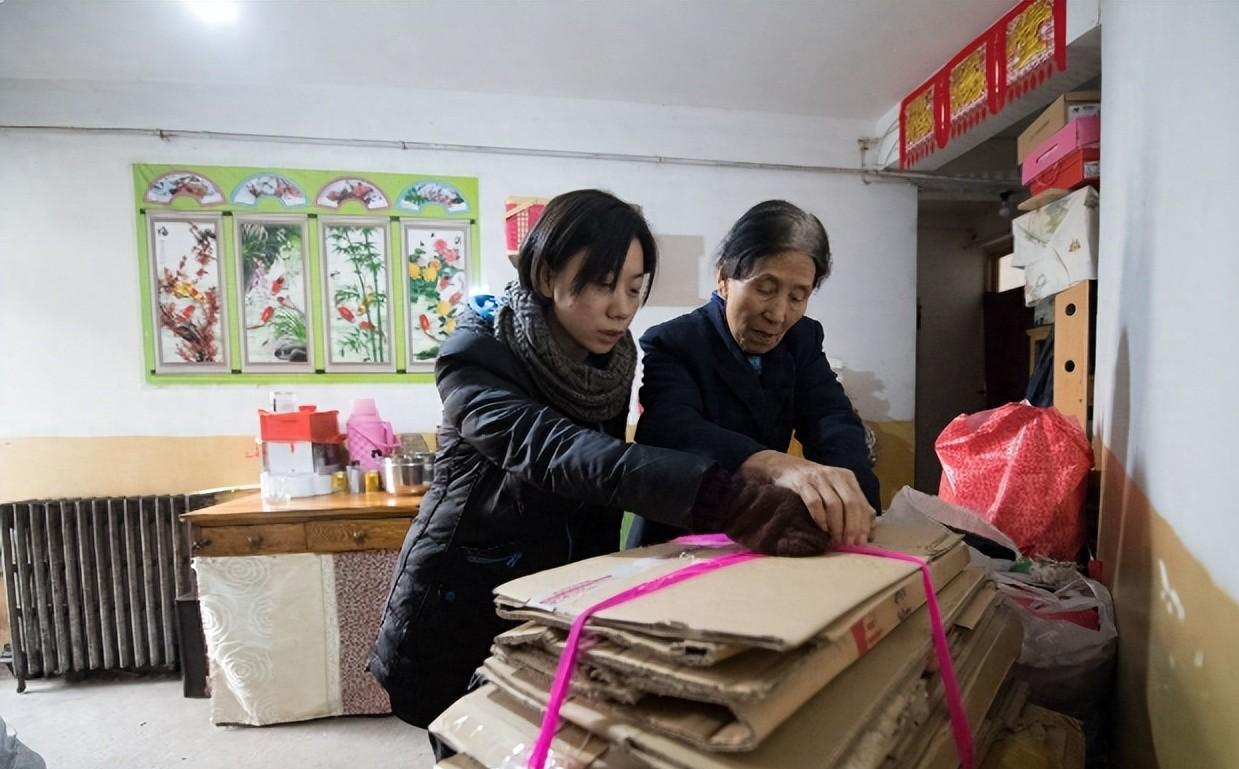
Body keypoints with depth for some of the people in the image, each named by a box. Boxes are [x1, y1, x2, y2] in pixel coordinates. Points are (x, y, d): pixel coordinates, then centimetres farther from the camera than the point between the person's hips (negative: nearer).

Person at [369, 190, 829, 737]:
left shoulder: (612, 361, -6)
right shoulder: (477, 357, -23)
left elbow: (599, 476, 4)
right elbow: (561, 453, -41)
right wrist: (726, 503, -53)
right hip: (462, 606, -4)